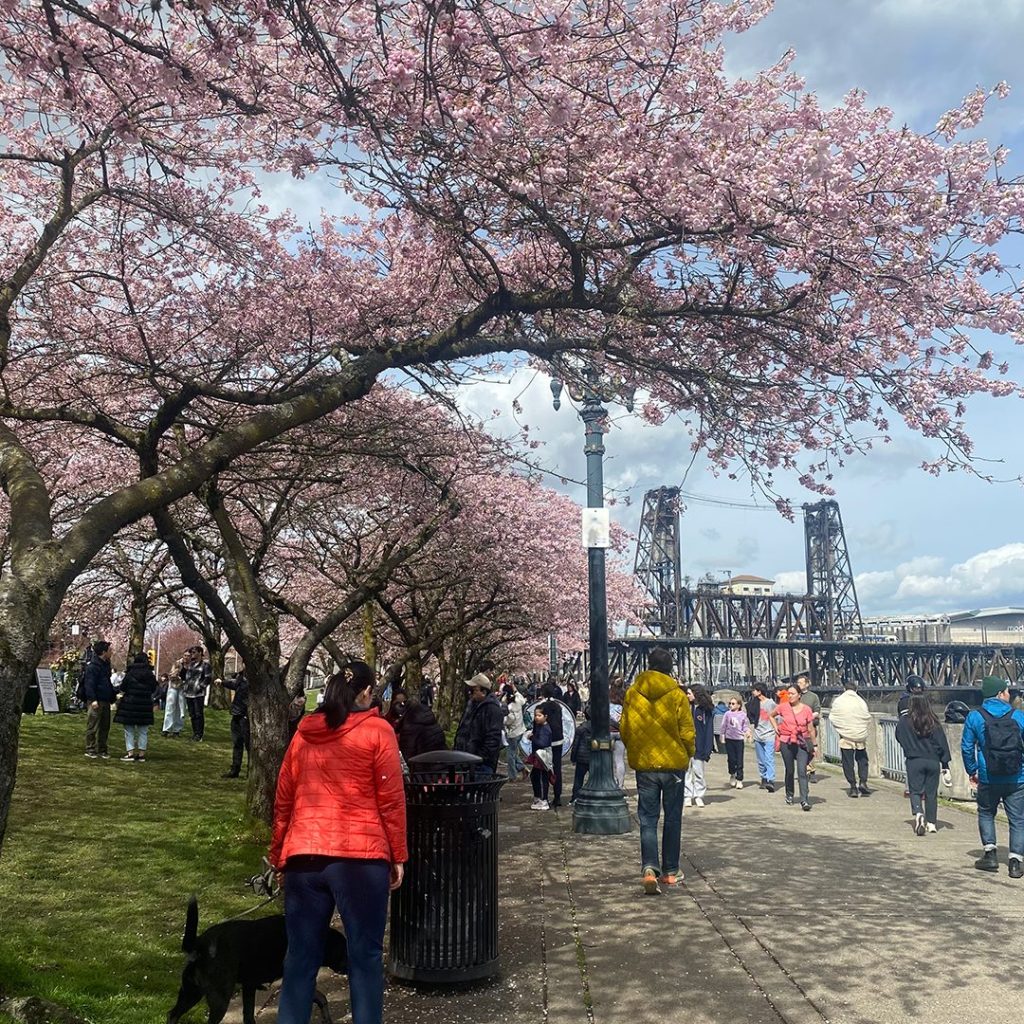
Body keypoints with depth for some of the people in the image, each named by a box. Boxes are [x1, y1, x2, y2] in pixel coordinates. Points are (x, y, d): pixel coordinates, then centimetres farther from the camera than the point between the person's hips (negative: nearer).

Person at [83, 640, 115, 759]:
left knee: (104, 727, 12)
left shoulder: (106, 664, 16)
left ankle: (102, 749, 19)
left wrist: (113, 695, 18)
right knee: (93, 726, -3)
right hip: (95, 702, -9)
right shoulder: (92, 666, -13)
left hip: (105, 701, 9)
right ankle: (90, 750, 3)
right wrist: (93, 699, -24)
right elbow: (89, 684, -18)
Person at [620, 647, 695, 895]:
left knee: (648, 820, 6)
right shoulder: (677, 695, -10)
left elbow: (624, 730, 2)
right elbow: (687, 732, -7)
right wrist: (688, 755, 11)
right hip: (674, 763, -1)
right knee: (672, 819, 13)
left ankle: (649, 868, -11)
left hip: (644, 765, 1)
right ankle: (670, 872, 19)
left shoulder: (632, 693, -3)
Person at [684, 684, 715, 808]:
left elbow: (709, 730, -4)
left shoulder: (707, 710, -3)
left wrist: (707, 749, -10)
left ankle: (699, 796, 15)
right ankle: (687, 796, 11)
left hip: (699, 746, -3)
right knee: (686, 772, 4)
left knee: (699, 772, 5)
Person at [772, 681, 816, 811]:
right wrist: (776, 728, 7)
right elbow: (771, 715, 17)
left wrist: (814, 745, 7)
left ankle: (804, 800, -13)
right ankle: (789, 794, 33)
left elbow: (811, 729, 4)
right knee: (790, 770, 12)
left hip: (802, 743, -1)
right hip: (786, 742, 1)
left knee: (802, 771, -12)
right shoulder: (783, 707, -2)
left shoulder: (806, 709, -4)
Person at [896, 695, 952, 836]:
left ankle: (918, 813, -24)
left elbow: (899, 738, 9)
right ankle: (931, 823, 16)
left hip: (914, 761, -2)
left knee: (915, 791, 2)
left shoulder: (904, 721, -5)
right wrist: (945, 765, 7)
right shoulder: (934, 722, -1)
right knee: (931, 792, 13)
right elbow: (942, 743, 2)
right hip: (933, 761, 2)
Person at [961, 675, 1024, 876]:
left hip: (988, 779, 0)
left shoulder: (975, 717, -3)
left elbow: (967, 747, 0)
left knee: (986, 813, 19)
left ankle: (990, 853, 12)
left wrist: (972, 771, 13)